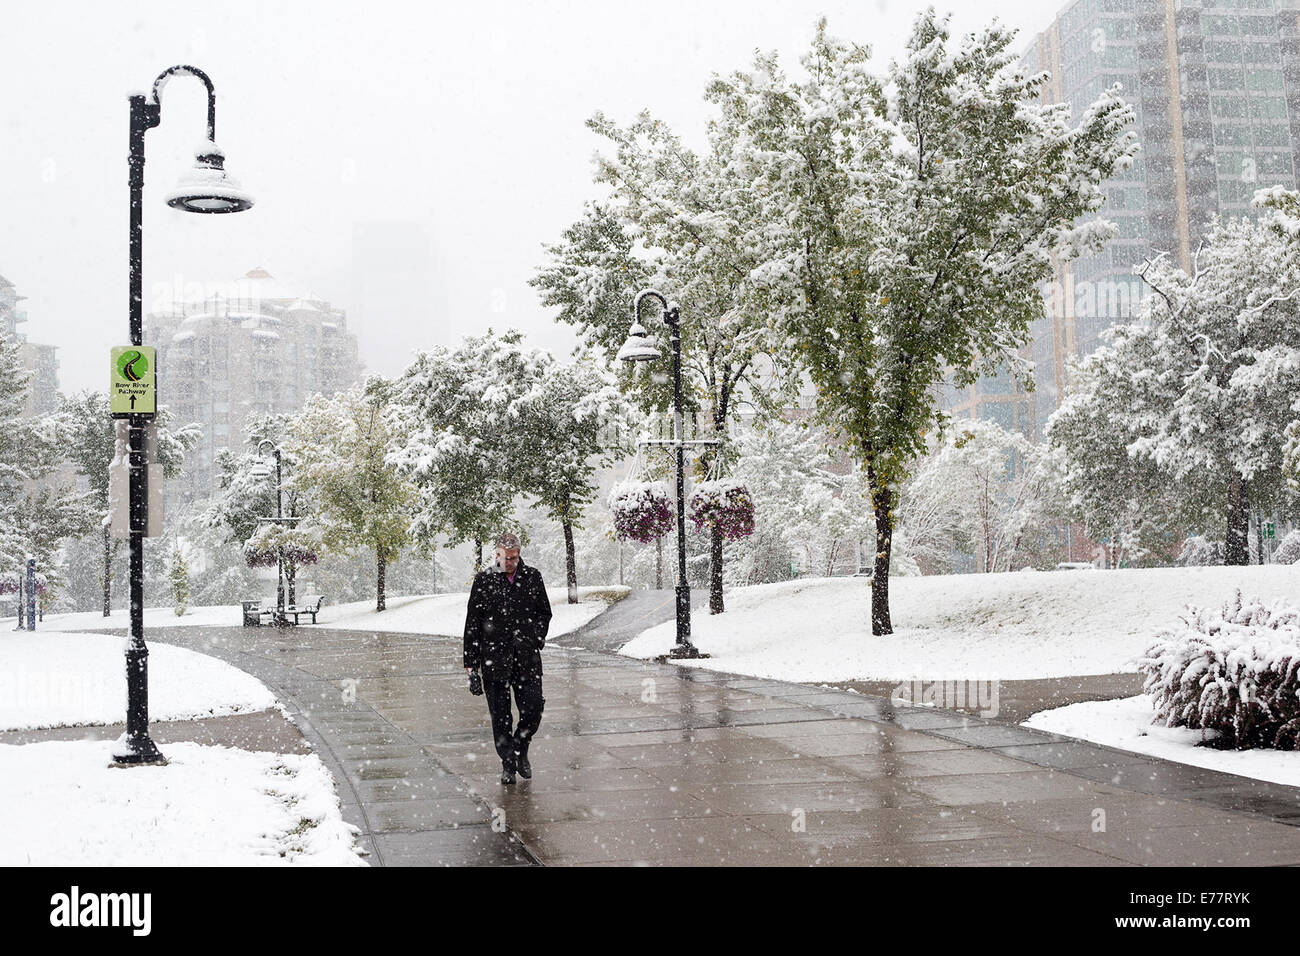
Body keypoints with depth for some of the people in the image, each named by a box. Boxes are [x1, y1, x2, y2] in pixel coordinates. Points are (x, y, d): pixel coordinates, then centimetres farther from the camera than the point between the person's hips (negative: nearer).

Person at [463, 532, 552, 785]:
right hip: (494, 657, -1)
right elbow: (472, 624, 1)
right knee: (500, 715, 3)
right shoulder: (484, 580, -2)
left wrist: (537, 640, 4)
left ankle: (520, 750, 24)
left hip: (527, 657, 2)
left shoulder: (532, 577, 5)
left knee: (533, 708, -3)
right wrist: (471, 662, -1)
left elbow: (544, 612, 18)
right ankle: (507, 764, 18)